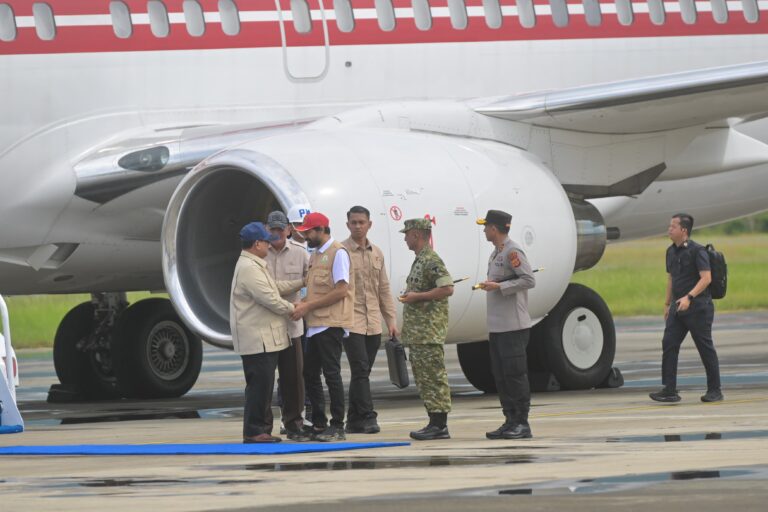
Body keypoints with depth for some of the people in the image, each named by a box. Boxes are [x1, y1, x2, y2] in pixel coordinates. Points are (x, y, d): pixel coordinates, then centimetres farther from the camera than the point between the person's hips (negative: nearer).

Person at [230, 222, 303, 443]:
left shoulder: (255, 266, 18)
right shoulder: (249, 269, -17)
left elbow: (275, 287, 25)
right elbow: (270, 298, -19)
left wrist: (302, 282, 22)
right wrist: (292, 309, -4)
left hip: (265, 339, 11)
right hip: (257, 339, -11)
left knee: (263, 384, 12)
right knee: (259, 384, -9)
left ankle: (262, 428, 16)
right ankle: (253, 431, -8)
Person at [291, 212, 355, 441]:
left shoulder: (338, 253, -10)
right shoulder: (315, 255, 18)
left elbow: (341, 291, -17)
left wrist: (308, 307, -16)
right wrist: (302, 304, 4)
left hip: (331, 325, -9)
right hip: (315, 325, 9)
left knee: (331, 373, -7)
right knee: (310, 374, 10)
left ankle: (337, 427, -2)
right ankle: (319, 424, 17)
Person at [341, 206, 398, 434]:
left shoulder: (376, 253, 14)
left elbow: (384, 289, 18)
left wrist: (391, 319, 13)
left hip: (373, 323, 6)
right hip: (351, 320, -6)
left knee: (362, 372, 8)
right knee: (360, 369, -13)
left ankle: (354, 421, 13)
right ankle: (367, 417, -15)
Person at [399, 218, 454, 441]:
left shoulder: (431, 261, -14)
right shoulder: (419, 260, 18)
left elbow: (447, 289, -23)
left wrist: (417, 296, -19)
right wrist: (410, 295, 14)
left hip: (429, 330, -10)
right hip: (417, 332, 10)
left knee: (433, 376, -9)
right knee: (424, 377, 10)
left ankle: (440, 424, -8)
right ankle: (435, 422, 12)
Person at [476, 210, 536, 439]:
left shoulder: (513, 252, -11)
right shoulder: (496, 254, 18)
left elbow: (529, 280, -17)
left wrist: (499, 286, -18)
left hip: (514, 326, -10)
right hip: (497, 326, 10)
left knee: (515, 373, -8)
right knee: (500, 375, 9)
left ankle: (522, 423, -6)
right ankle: (510, 421, 14)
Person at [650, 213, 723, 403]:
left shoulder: (697, 251, -12)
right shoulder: (671, 251, 12)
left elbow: (706, 278, -20)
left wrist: (689, 297, -30)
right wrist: (667, 304, 23)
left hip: (698, 307, -7)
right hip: (678, 307, 7)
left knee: (705, 348, 1)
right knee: (669, 344, -4)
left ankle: (714, 391, 11)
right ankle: (669, 391, -6)